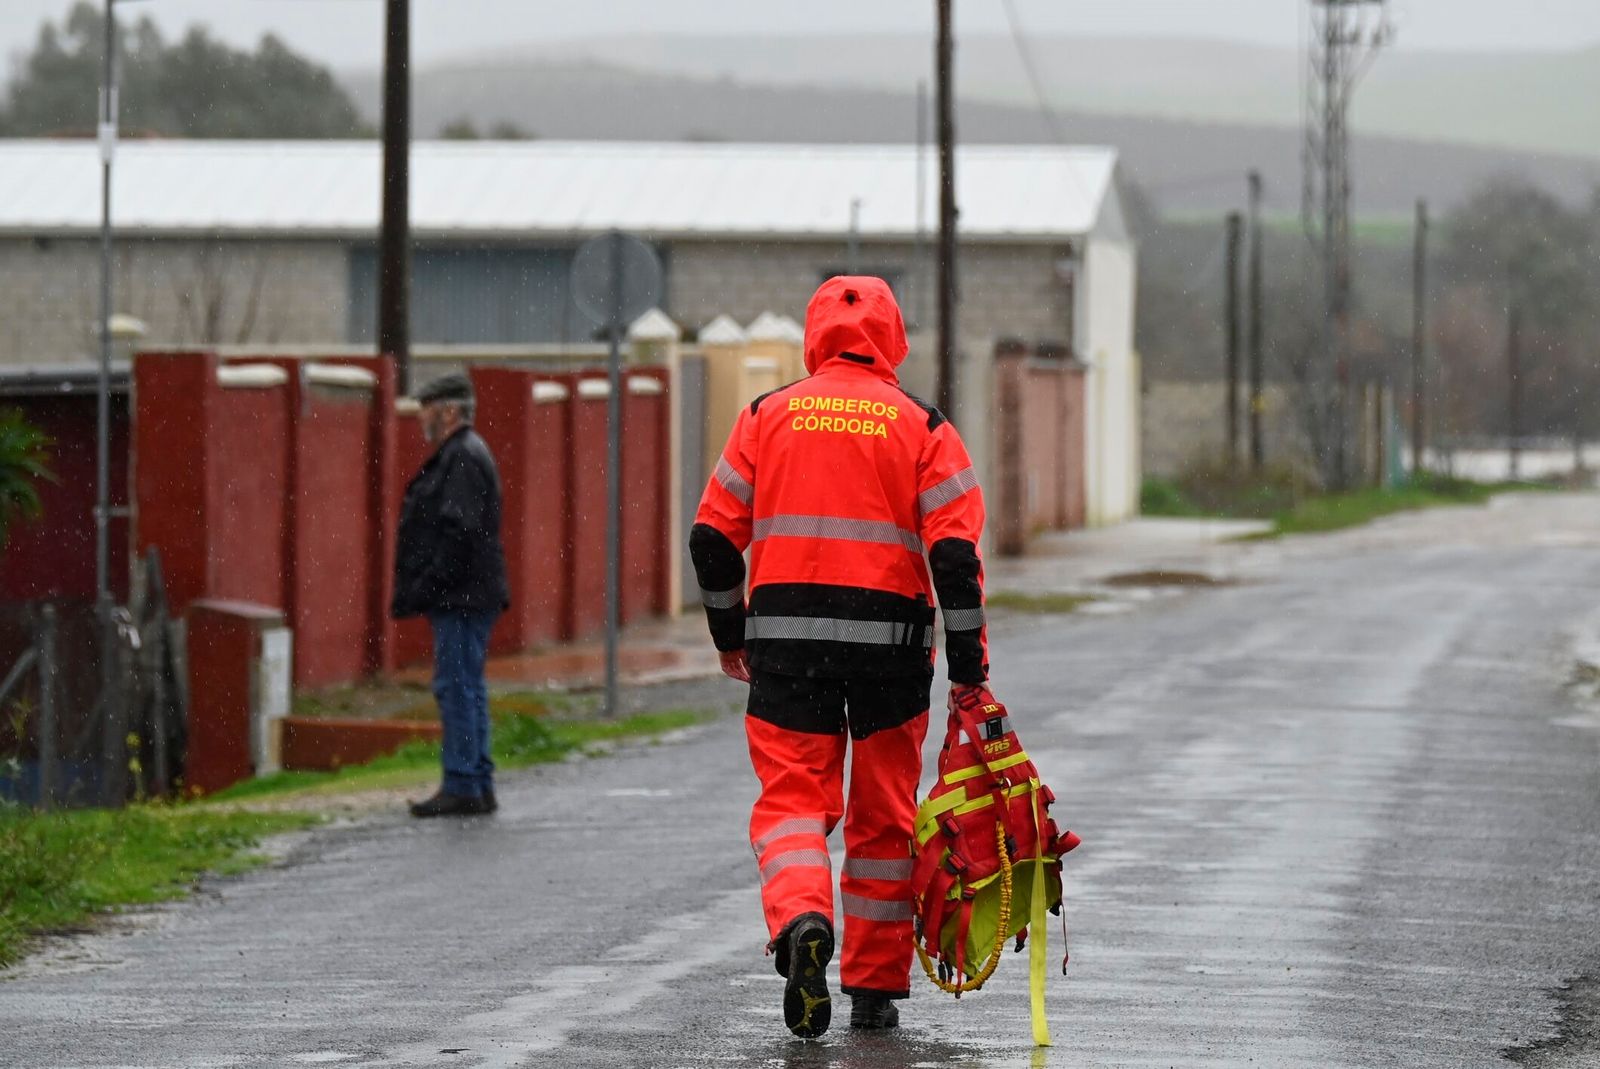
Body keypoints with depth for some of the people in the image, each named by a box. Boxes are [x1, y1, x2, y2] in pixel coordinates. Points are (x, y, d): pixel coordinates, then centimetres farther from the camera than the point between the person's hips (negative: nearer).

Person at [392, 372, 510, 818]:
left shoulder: (462, 458, -14)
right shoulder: (459, 455, 19)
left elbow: (457, 531, -22)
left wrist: (426, 587, -20)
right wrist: (418, 592, 18)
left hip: (460, 597, -11)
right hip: (462, 597, 11)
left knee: (457, 688, -9)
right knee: (467, 689, 12)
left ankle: (462, 786, -9)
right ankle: (478, 785, 15)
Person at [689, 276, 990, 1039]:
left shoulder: (767, 416, 6)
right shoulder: (922, 426, 2)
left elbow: (713, 535, 5)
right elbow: (955, 554, -5)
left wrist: (729, 632, 18)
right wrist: (969, 667, -1)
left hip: (786, 640, 0)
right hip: (890, 641, 0)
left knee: (791, 797, 2)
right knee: (883, 817, 11)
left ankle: (801, 919, -28)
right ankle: (875, 989, 16)